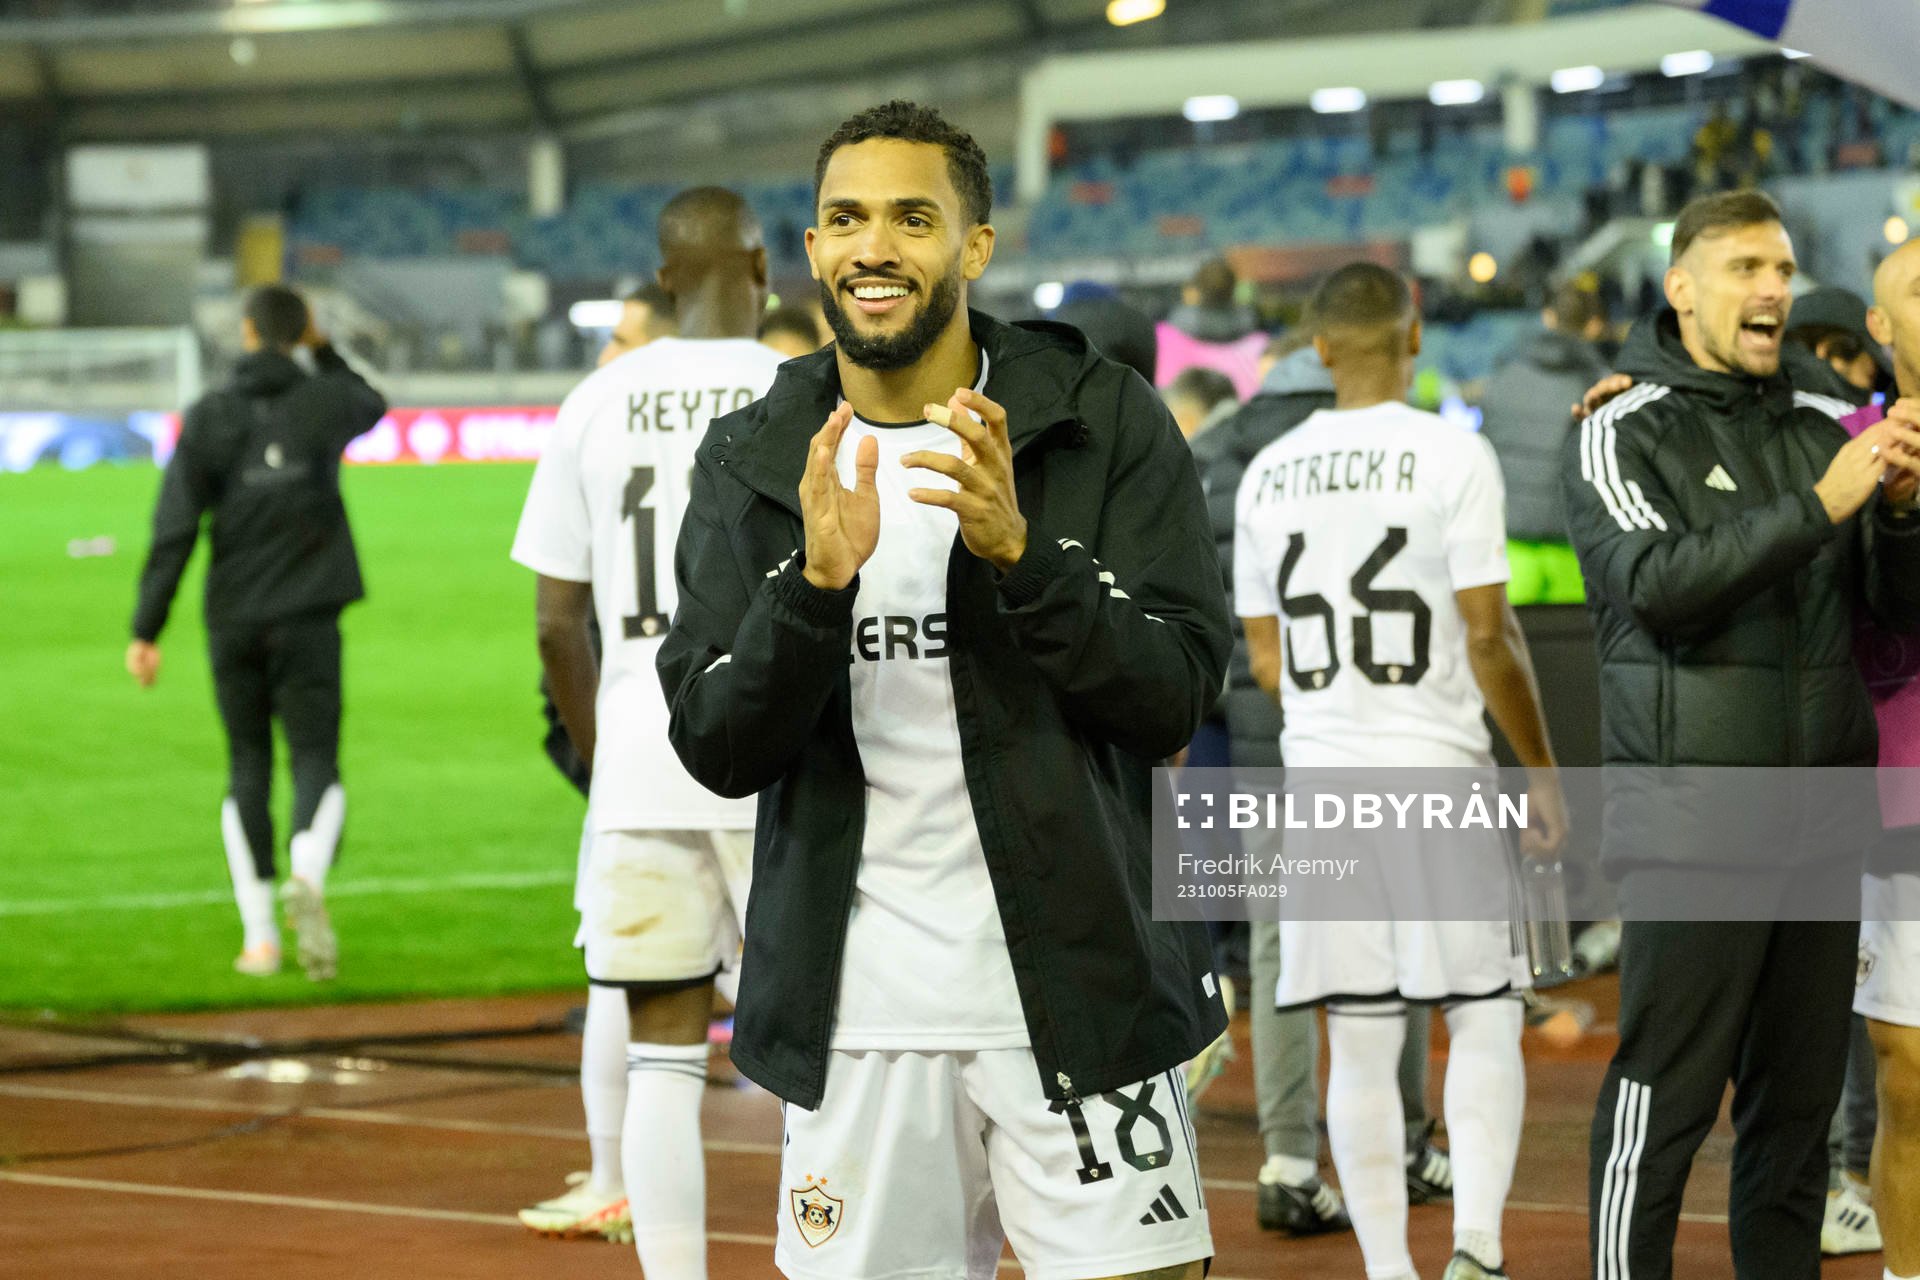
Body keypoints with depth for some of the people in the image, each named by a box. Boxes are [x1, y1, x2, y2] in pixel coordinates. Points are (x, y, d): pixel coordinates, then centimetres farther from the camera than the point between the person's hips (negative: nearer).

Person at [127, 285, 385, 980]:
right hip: (308, 616, -1)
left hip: (233, 622, 1)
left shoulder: (208, 416, -2)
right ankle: (308, 877, -33)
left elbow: (174, 529, -6)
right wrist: (324, 350, 26)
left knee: (248, 767, 11)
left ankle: (259, 935, 9)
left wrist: (147, 630, -4)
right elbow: (371, 403, 27)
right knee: (315, 760, -1)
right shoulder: (325, 401, 0)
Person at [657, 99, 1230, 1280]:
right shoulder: (753, 463, 5)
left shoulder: (1105, 422, -2)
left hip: (1076, 989, -2)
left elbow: (1174, 697, -7)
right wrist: (818, 584, -18)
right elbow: (717, 750, -1)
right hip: (858, 1004, 2)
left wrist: (1020, 552, -21)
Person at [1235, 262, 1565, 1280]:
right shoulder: (1452, 456, -7)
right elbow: (1488, 637, -10)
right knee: (1484, 1017, 7)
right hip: (1440, 773, -3)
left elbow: (1266, 661, 12)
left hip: (1321, 775, 3)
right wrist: (1540, 767, 0)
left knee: (1360, 1045, 7)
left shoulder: (1269, 474, 7)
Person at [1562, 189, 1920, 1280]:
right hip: (1695, 829, -5)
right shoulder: (1626, 435, -1)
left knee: (1801, 1097, 9)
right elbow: (1658, 585, -18)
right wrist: (1818, 508, -24)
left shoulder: (1821, 430, 13)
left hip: (1820, 824, 5)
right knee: (1664, 1099, -5)